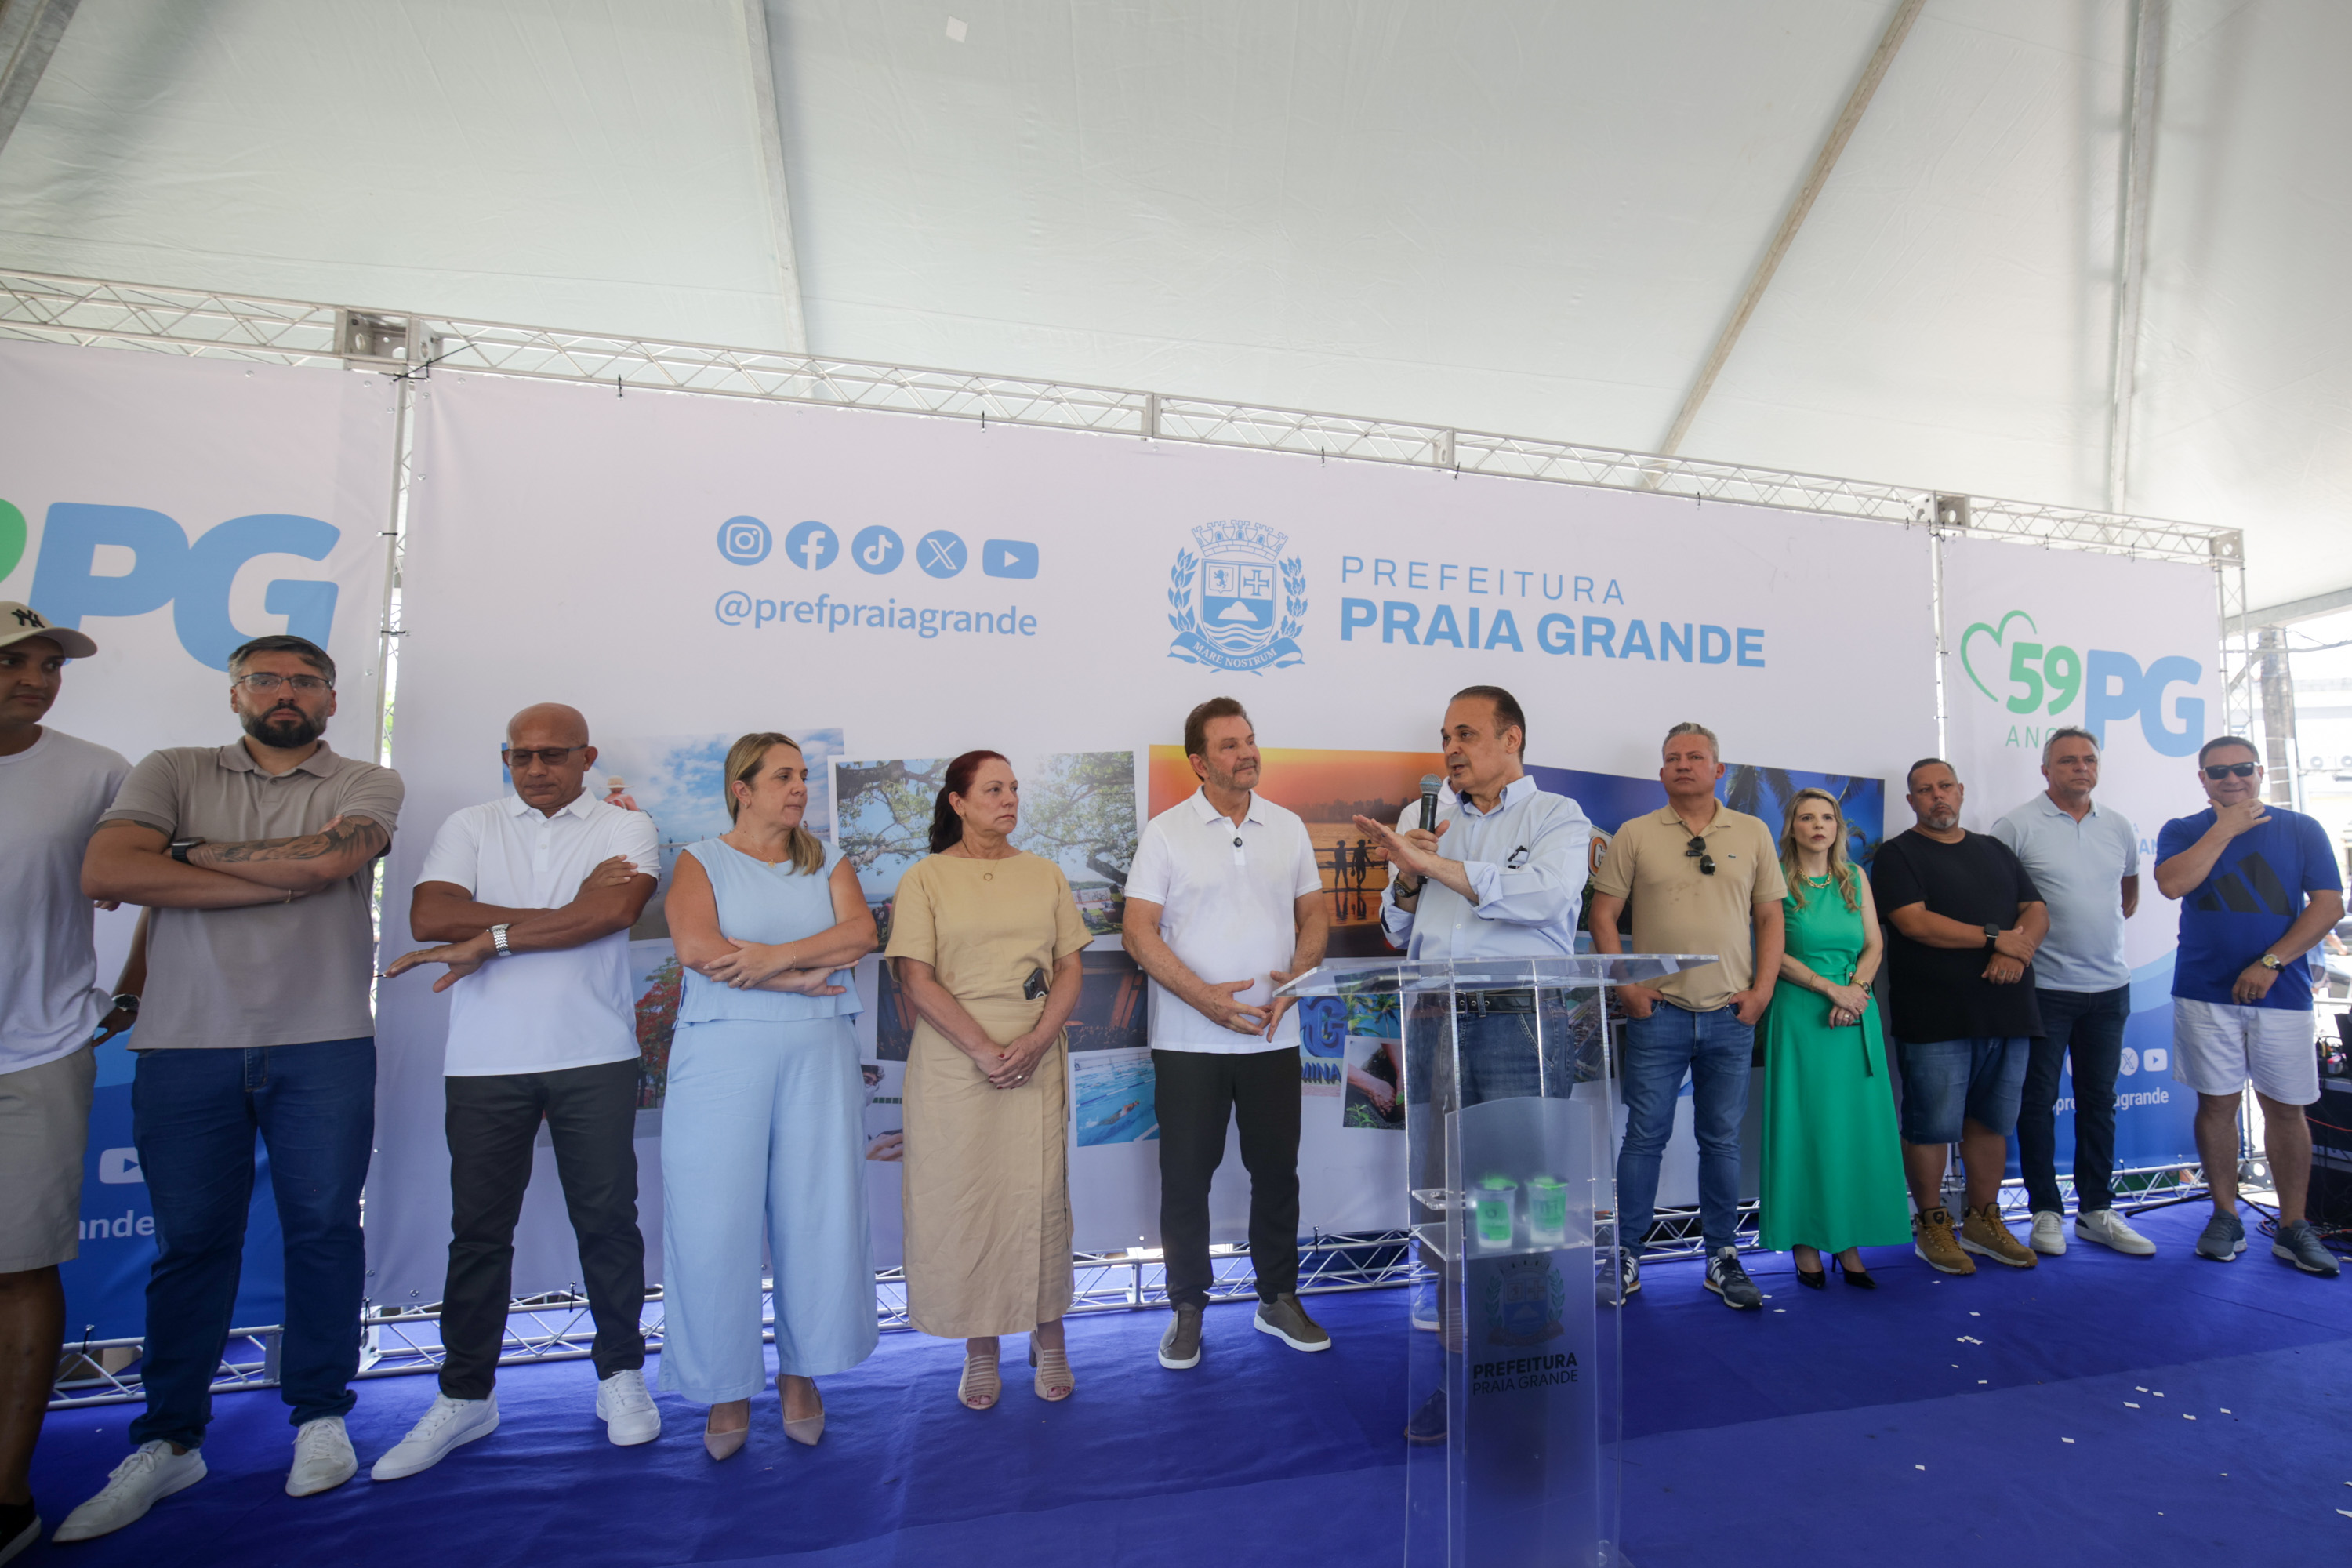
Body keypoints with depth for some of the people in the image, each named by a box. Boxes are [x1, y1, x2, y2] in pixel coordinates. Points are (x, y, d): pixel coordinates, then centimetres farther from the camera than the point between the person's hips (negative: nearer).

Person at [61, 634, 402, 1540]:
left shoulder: (368, 785, 5)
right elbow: (102, 873, -7)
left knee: (323, 1232, 4)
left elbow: (327, 859, -15)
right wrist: (278, 881, -13)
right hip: (185, 1048, 1)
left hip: (323, 1048, -1)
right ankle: (167, 1443, 24)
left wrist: (188, 854, -3)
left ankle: (321, 1417, 20)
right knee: (190, 1242, 9)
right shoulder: (174, 774, 10)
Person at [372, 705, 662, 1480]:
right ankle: (465, 1395, 26)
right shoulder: (470, 827, 9)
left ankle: (620, 1375, 23)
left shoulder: (625, 828, 3)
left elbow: (616, 908, -15)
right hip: (485, 1060, 2)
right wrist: (568, 914, -12)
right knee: (478, 1228, 10)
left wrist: (492, 938, -12)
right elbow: (429, 916, -7)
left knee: (607, 1219, 6)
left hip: (594, 1054, -1)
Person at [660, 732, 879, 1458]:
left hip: (819, 1054, 3)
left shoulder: (827, 861, 12)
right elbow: (697, 949, -13)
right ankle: (729, 1388, 21)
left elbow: (860, 934, -5)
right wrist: (803, 979, -12)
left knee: (817, 1217, 6)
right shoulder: (702, 861, 4)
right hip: (723, 1054, -2)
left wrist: (773, 955, -17)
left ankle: (800, 1373, 25)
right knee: (716, 1222, 1)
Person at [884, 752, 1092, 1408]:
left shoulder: (1044, 874, 9)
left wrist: (1035, 1041, -10)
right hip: (954, 1064, -2)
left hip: (1037, 1062, 2)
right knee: (961, 1199, 3)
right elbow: (916, 978, -6)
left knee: (1041, 1196, 4)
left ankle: (1048, 1338, 22)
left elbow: (1070, 969, 6)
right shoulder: (925, 878, 1)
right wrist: (984, 1048, -14)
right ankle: (980, 1347, 21)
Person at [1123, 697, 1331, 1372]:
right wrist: (1206, 996, -17)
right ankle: (1187, 1308, 25)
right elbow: (1139, 931, -9)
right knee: (1186, 1177, 7)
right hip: (1189, 1038, -3)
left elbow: (1314, 913, 10)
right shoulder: (1166, 832, -4)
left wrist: (1296, 976, -8)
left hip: (1273, 1035, 3)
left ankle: (1278, 1299, 32)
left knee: (1276, 1170, 14)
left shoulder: (1288, 827, 7)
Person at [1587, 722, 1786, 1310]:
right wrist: (1625, 986, -7)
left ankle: (1723, 1257, 25)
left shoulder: (1752, 833, 8)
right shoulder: (1634, 835, 1)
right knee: (1645, 1135, 3)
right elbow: (1603, 914, 1)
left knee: (1722, 1139, 11)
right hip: (1658, 1012, -2)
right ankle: (1627, 1255, 15)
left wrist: (1762, 990, 0)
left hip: (1731, 1016, 2)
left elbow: (1770, 917, 9)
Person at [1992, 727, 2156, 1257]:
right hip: (2045, 988, -5)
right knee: (2038, 1100, 2)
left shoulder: (2119, 826, 8)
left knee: (2099, 1101, 12)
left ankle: (2096, 1211, 23)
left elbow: (2130, 887, 24)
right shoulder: (2018, 825, -9)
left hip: (2110, 986, 5)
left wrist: (2110, 932, 17)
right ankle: (2046, 1210, 14)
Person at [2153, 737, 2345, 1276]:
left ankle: (2293, 1227, 16)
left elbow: (2329, 904, 0)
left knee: (2285, 1108, 6)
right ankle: (2225, 1217, 14)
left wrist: (2272, 961, -11)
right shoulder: (2183, 831, 5)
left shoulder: (2302, 830, 7)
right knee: (2217, 1104, 4)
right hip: (2205, 993, -1)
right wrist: (2225, 828, -9)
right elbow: (2172, 883, -14)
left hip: (2281, 991, 1)